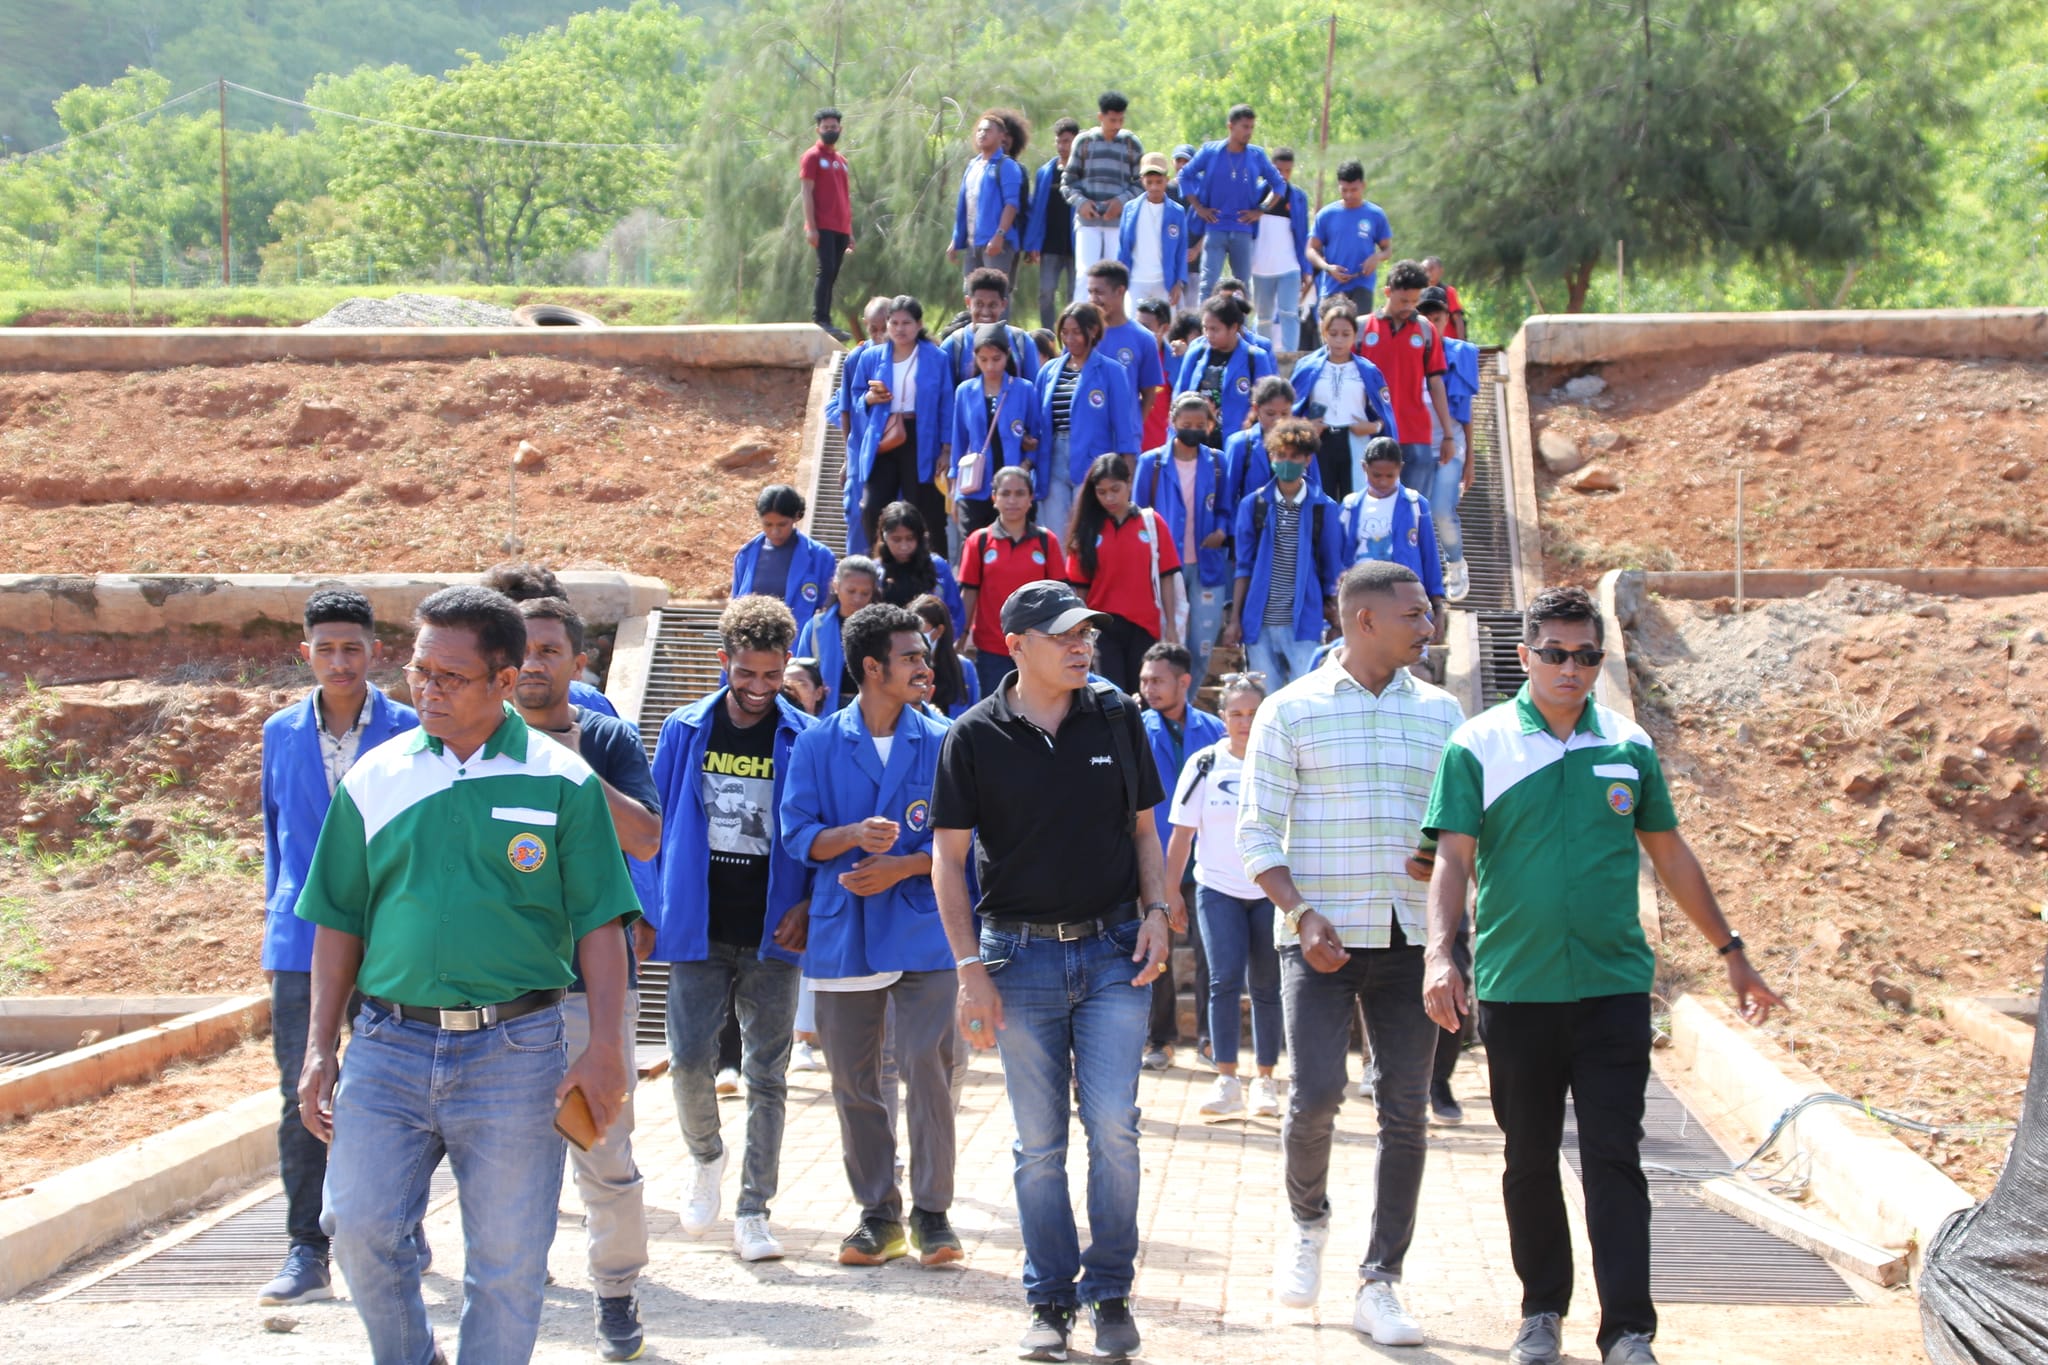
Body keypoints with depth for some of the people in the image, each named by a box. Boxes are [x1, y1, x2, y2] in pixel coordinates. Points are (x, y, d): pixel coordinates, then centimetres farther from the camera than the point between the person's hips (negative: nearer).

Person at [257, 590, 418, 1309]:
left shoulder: (410, 733, -2)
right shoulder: (281, 733, 8)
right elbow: (275, 830, 17)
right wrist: (275, 925, 15)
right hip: (303, 943, 2)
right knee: (302, 1095, -2)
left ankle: (402, 1236, 22)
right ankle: (307, 1254, 3)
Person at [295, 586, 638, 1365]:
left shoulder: (560, 782, 1)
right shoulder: (374, 778, 8)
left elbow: (600, 925, 0)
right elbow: (339, 922, 12)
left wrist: (605, 1050, -8)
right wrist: (320, 1050, 7)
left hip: (515, 1049, -2)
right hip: (389, 1043, 2)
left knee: (508, 1260, 3)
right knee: (361, 1228, -6)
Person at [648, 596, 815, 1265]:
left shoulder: (804, 740, -1)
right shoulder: (685, 731, 3)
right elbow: (658, 824, 8)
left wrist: (808, 907, -8)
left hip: (772, 933, -1)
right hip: (698, 928, 1)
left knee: (767, 1074, 3)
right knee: (690, 1060, -5)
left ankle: (753, 1209, 13)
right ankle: (706, 1156, 25)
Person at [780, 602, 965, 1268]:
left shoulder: (941, 743, 4)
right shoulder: (818, 743, 5)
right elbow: (798, 834, 1)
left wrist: (902, 867, -12)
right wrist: (854, 835, -18)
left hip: (921, 930, -1)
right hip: (843, 932, 1)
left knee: (928, 1070, -7)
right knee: (853, 1081, 6)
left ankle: (931, 1212, 6)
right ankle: (878, 1214, 18)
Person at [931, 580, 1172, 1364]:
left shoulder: (1116, 719, 5)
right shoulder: (975, 736, -2)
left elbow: (1142, 828, 13)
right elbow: (950, 858, 0)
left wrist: (1157, 912, -1)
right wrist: (970, 969, -6)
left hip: (1113, 951, 1)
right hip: (1021, 954, -1)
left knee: (1113, 1126, -4)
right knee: (1039, 1142, 5)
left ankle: (1110, 1292, 11)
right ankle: (1050, 1299, 18)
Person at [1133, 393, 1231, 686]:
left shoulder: (1216, 462, 5)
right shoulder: (1151, 463, -1)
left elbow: (1223, 509, 13)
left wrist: (1222, 531, -8)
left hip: (1207, 567, 2)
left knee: (1202, 649, 7)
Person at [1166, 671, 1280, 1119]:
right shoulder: (1204, 765, 1)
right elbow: (1182, 833, 4)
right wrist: (1172, 891, 3)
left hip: (1271, 892, 1)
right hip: (1217, 889, 0)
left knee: (1267, 987, 6)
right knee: (1224, 980, -11)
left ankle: (1264, 1078, 15)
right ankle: (1226, 1081, -9)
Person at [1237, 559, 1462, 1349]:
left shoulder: (1440, 712, 11)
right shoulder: (1291, 710, 0)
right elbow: (1257, 835, -1)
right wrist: (1302, 914, -14)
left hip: (1410, 935, 3)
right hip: (1321, 935, -3)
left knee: (1405, 1111, 1)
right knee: (1315, 1092, -13)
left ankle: (1380, 1286, 10)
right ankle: (1308, 1221, 18)